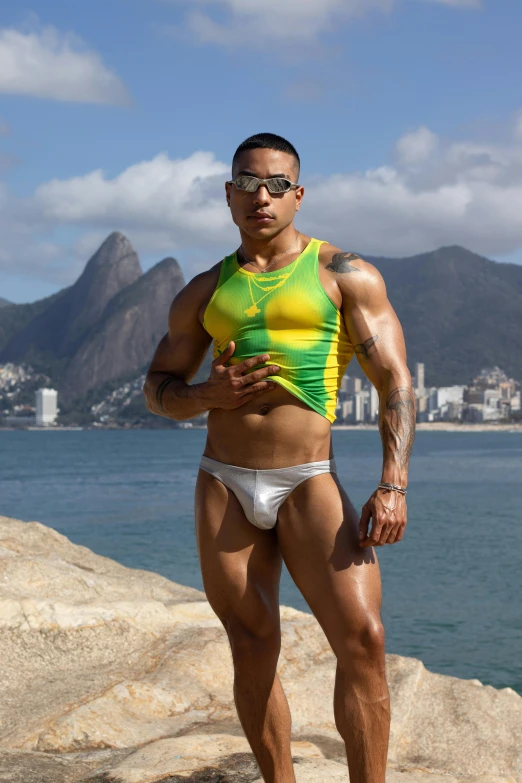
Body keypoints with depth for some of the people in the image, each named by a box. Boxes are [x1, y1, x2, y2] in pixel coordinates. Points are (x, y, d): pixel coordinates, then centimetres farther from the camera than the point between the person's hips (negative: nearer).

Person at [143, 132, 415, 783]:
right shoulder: (204, 292, 14)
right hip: (224, 486, 3)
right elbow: (158, 388, 19)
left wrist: (392, 486, -13)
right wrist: (208, 394, -5)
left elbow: (395, 382, -1)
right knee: (253, 650, 6)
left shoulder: (344, 275, 4)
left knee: (362, 639, -14)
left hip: (309, 485, -3)